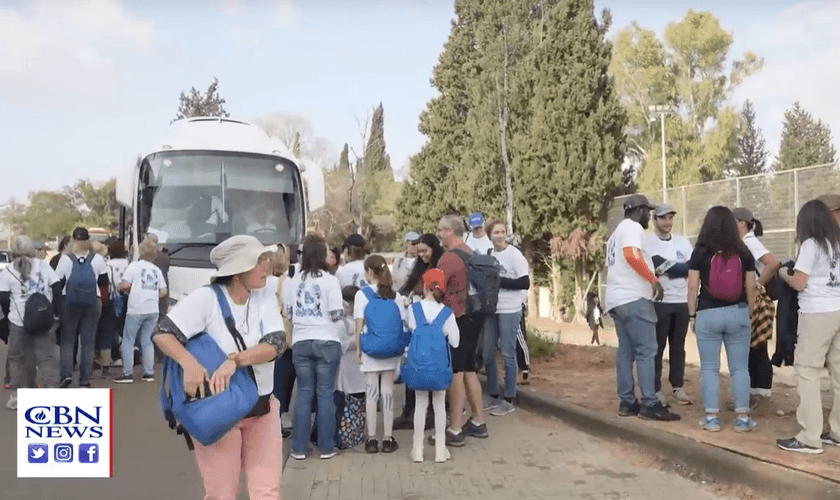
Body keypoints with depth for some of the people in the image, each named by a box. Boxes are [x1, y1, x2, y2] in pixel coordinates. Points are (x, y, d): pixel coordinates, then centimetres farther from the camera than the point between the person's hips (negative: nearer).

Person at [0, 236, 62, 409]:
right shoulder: (43, 266, 5)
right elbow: (57, 288, 0)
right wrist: (53, 310, 8)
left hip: (18, 321, -1)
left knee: (17, 358, 10)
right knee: (46, 356, 5)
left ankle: (16, 396, 12)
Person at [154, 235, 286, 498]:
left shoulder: (265, 302, 0)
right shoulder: (206, 298, -12)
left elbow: (276, 344, -14)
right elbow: (162, 333, -15)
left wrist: (234, 360, -30)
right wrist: (189, 362, -32)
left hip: (262, 410, 4)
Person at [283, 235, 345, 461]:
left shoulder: (291, 281, 3)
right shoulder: (330, 280, -8)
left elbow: (287, 313, 11)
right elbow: (336, 315, -10)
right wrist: (343, 309, 11)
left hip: (300, 342, 3)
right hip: (327, 342, -3)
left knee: (304, 393, 9)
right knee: (326, 393, 5)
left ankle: (299, 448, 12)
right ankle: (326, 447, 10)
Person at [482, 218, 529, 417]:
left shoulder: (514, 254, -8)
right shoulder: (488, 255, 8)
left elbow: (525, 283, -14)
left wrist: (499, 280, -16)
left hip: (510, 310, -6)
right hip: (490, 309, 6)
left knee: (508, 354, 1)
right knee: (487, 354, 9)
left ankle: (508, 400, 11)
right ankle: (492, 396, 24)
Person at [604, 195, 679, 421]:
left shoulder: (617, 232, 24)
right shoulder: (633, 227, -6)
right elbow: (631, 255, -25)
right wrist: (653, 279, -18)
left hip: (616, 299, 10)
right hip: (633, 298, -10)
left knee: (626, 351, 9)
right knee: (646, 350, -7)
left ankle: (627, 402, 11)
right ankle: (650, 404, -7)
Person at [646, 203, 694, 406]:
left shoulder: (682, 241, 13)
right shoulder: (647, 242, -4)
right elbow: (653, 266, -18)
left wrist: (666, 266, -11)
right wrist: (679, 267, -15)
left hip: (682, 301, 5)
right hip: (659, 302, -5)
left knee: (678, 347, 11)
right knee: (657, 346, 0)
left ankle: (678, 387, 21)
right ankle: (656, 389, 7)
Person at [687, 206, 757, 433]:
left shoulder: (700, 253, -5)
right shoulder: (743, 253, 0)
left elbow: (693, 287, -6)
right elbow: (751, 288, 3)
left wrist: (692, 315, 3)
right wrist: (748, 314, 15)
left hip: (708, 315, -1)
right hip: (737, 313, 2)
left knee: (709, 368, 7)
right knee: (740, 367, 9)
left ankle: (711, 417, 9)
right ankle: (743, 418, 12)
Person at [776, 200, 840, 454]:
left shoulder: (811, 244, -6)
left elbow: (799, 283, -9)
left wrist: (783, 273, 9)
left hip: (817, 314, -7)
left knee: (807, 372, -5)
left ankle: (810, 438, -6)